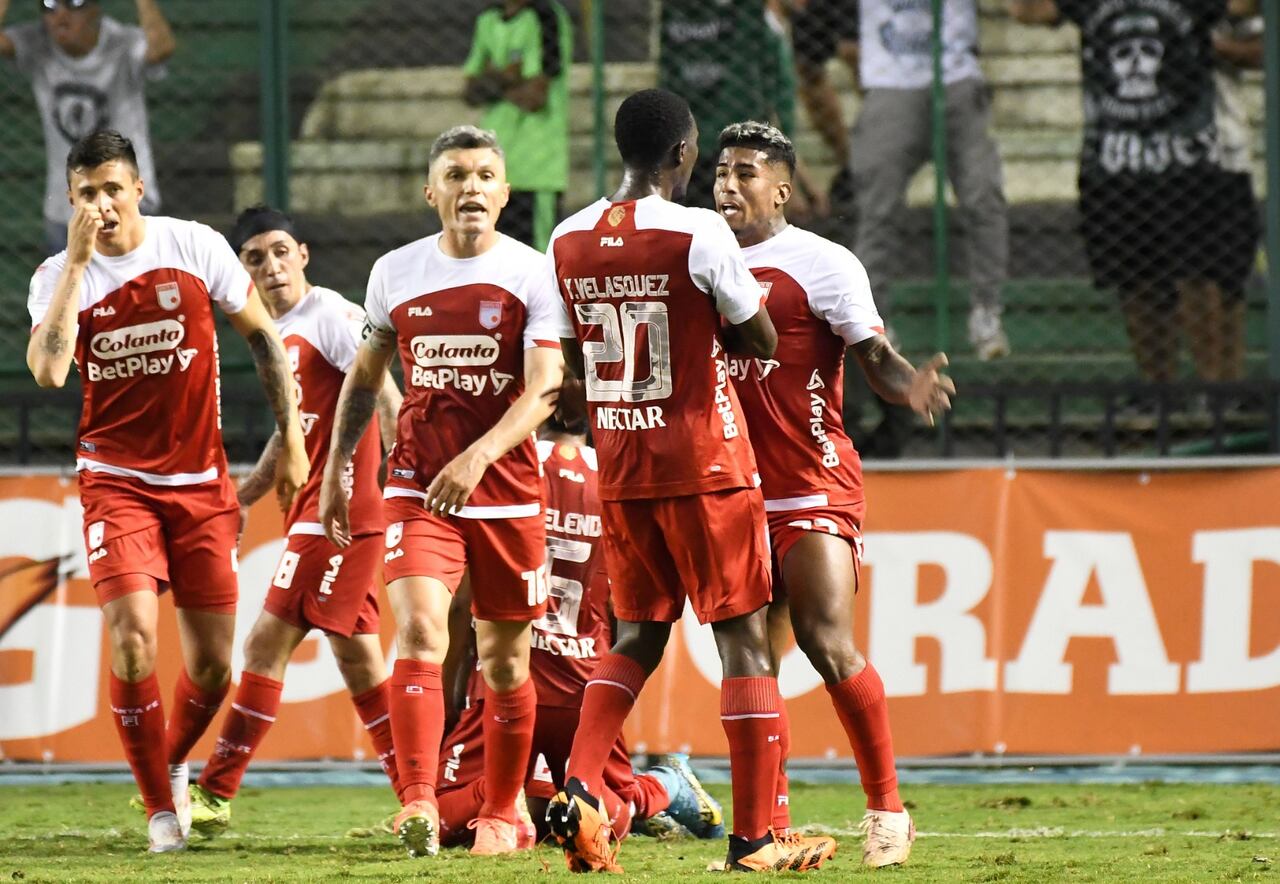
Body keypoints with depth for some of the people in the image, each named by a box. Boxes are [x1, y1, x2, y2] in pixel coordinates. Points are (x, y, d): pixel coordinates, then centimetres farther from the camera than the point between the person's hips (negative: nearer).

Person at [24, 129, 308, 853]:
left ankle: (174, 762, 35)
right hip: (117, 480, -1)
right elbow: (48, 370, -24)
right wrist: (78, 259, -23)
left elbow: (264, 336, 8)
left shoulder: (195, 248, -5)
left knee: (213, 663, 3)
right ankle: (161, 807, -2)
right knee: (134, 638, -18)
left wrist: (292, 439, 7)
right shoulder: (59, 277, -5)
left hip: (200, 481, 1)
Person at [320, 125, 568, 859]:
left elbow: (544, 390, -15)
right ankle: (419, 805, -28)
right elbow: (364, 377, 18)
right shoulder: (395, 274, 4)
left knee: (505, 660, 9)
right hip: (417, 488, 1)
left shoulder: (535, 275, -6)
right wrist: (336, 469, 14)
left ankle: (501, 812, 26)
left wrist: (479, 456, -28)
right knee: (421, 631, -19)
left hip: (508, 492, -1)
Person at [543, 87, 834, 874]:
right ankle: (754, 837, 2)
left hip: (620, 470, 5)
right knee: (745, 637, 2)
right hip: (705, 465, -5)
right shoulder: (700, 234, -14)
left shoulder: (568, 241, 3)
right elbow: (762, 341, -6)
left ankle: (579, 789, -3)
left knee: (639, 634, 17)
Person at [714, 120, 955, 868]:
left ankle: (888, 808, -2)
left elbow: (875, 356, -12)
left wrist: (909, 385, -34)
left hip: (815, 488, -6)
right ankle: (774, 826, 9)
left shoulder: (822, 264, -5)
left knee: (827, 644, -14)